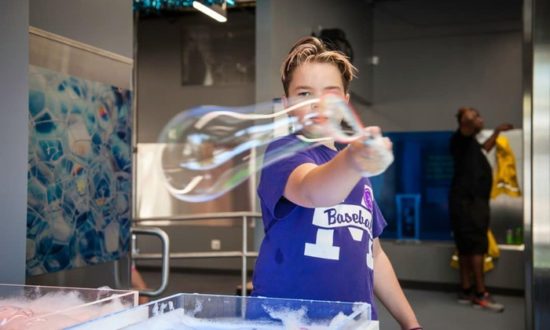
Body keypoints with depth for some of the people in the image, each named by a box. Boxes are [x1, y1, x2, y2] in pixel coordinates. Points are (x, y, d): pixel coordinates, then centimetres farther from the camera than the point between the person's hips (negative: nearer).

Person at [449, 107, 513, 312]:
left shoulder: (471, 143, 22)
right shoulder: (461, 139, -7)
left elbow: (484, 148, 45)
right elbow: (466, 121, -29)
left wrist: (497, 131, 50)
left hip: (474, 200, 10)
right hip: (467, 200, -10)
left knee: (467, 247, 8)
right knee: (476, 246, -11)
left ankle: (467, 291, 11)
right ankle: (481, 294, -10)